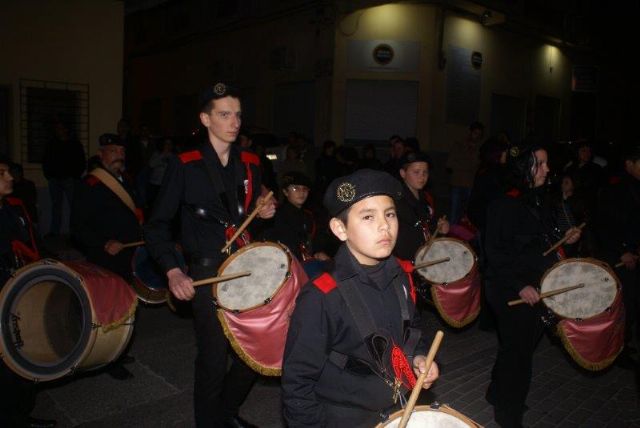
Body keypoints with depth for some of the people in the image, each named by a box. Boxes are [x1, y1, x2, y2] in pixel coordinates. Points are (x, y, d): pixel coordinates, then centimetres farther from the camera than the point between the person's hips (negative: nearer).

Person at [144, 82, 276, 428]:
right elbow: (157, 225, -4)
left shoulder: (250, 164, 9)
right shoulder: (185, 166, -5)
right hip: (207, 274, -5)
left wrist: (263, 212, 0)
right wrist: (173, 271, -16)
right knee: (214, 357, 2)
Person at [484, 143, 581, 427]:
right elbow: (495, 254, -20)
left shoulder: (540, 203, 7)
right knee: (519, 350, 4)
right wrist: (519, 286, -25)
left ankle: (498, 394, 42)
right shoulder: (503, 206, -18)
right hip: (510, 292, -8)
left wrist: (564, 239, 2)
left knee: (526, 343, 21)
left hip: (537, 287, 8)